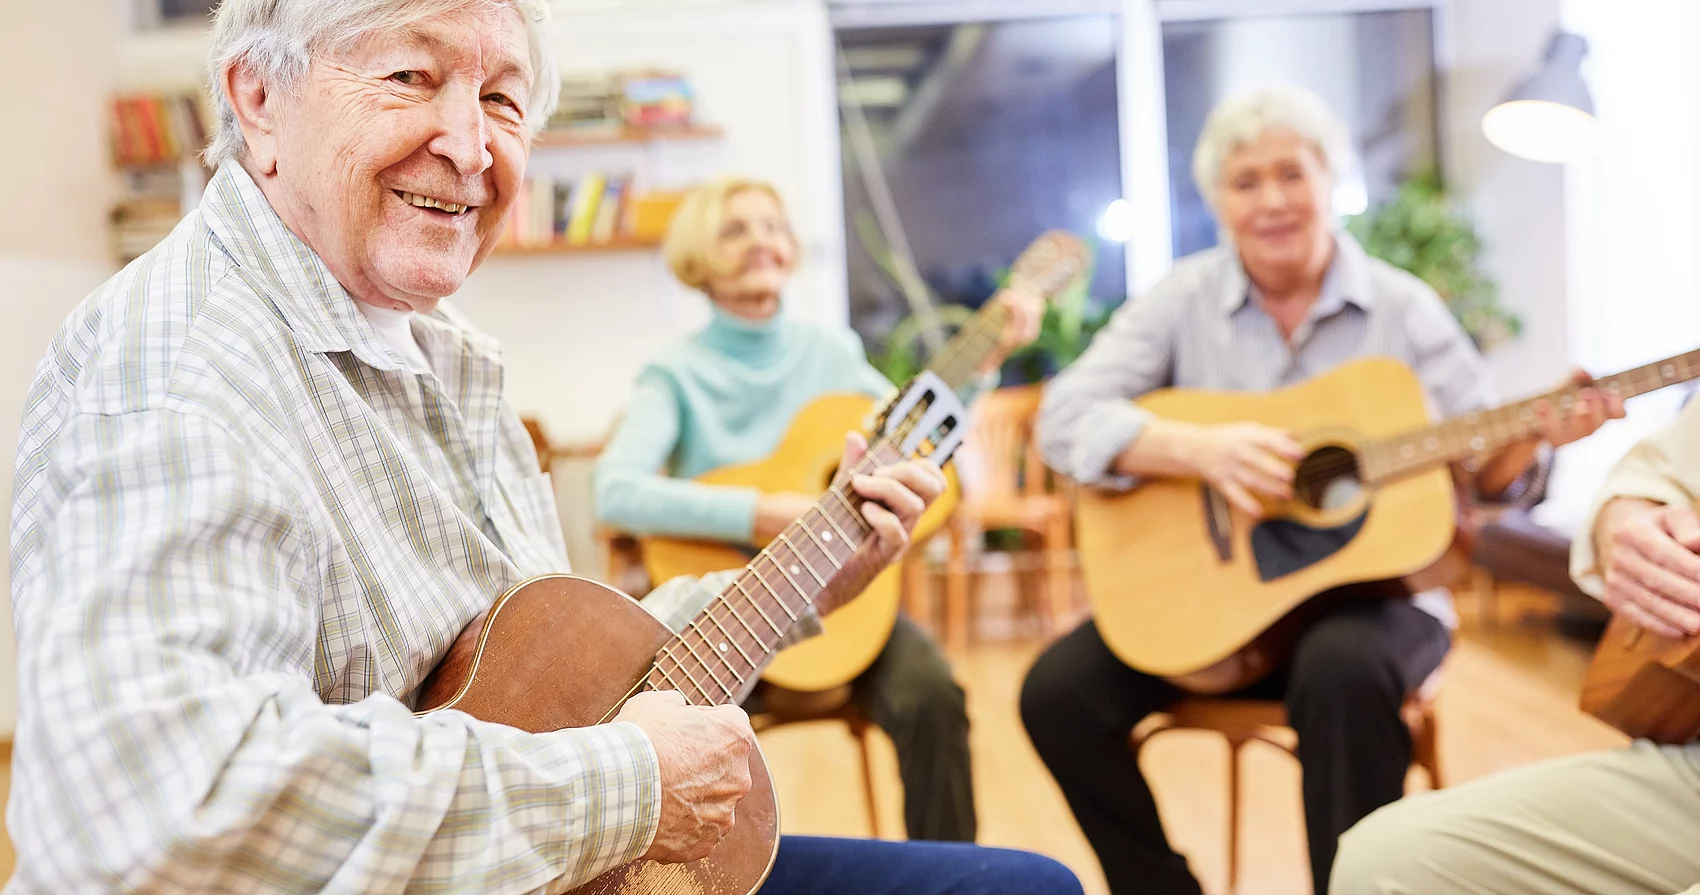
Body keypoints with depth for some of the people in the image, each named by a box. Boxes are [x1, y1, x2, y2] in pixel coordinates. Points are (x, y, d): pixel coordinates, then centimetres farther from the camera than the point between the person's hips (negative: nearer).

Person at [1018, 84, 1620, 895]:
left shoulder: (1402, 309, 2)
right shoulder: (1180, 303, 1)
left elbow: (1480, 468, 4)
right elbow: (1065, 420, -12)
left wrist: (1537, 431, -18)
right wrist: (1202, 448, -27)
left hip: (1372, 585, -1)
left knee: (1342, 670, -36)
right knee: (1059, 691, -19)